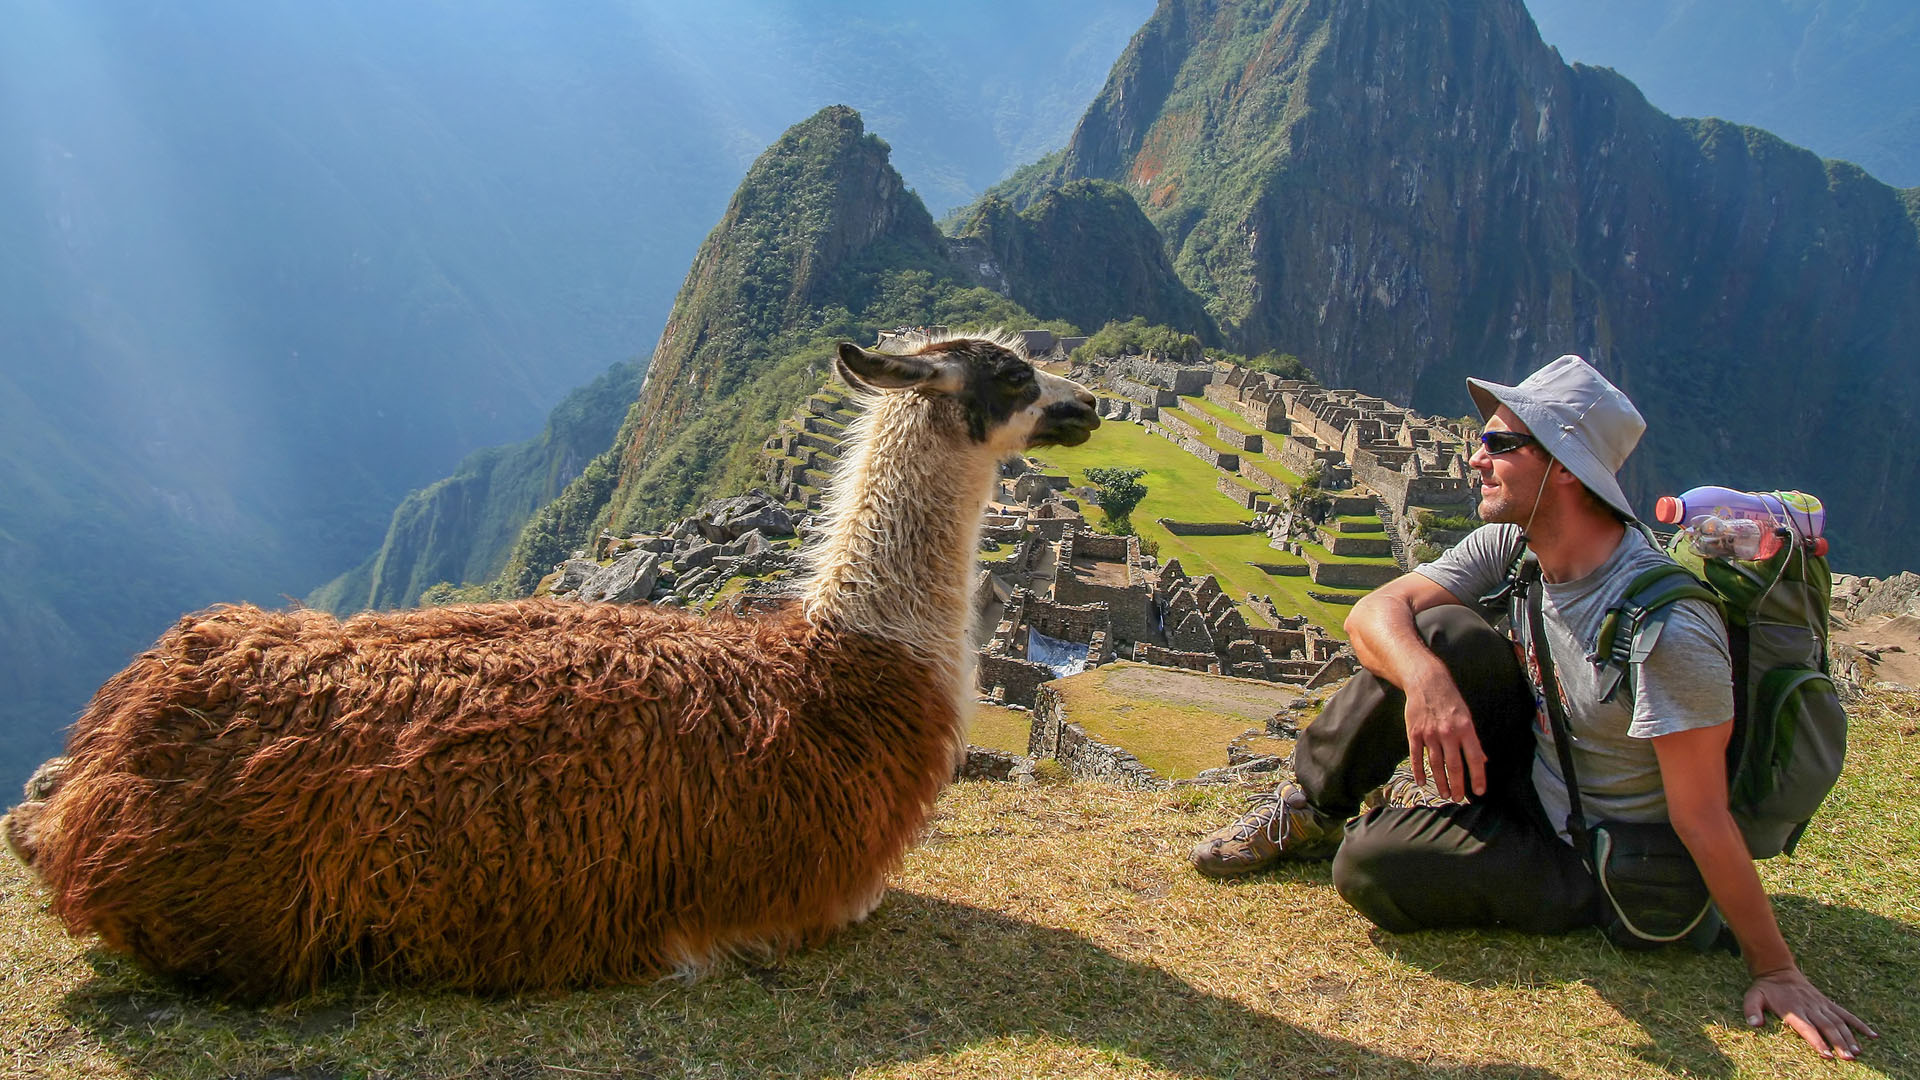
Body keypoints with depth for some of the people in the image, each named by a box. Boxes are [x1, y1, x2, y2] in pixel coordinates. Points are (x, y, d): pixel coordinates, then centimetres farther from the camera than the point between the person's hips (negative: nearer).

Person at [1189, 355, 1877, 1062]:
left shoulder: (1665, 625, -30)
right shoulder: (1509, 545, -9)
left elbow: (1702, 820, -26)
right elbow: (1373, 612, -18)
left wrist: (1776, 971, -19)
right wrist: (1426, 680, -39)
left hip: (1592, 867, -6)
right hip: (1529, 777, 6)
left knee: (1371, 865, -27)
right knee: (1443, 633, -21)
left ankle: (1424, 810, 9)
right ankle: (1313, 809, -3)